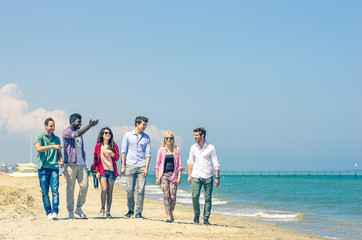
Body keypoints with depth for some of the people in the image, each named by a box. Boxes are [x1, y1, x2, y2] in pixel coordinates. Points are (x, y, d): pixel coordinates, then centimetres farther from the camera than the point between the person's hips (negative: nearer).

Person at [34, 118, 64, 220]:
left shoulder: (57, 139, 18)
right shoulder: (39, 137, 5)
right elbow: (38, 148, -14)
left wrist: (61, 160, 5)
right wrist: (53, 146, -19)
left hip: (54, 168, 2)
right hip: (43, 168, -2)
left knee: (55, 190, -12)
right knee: (45, 192, 0)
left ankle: (55, 211, -14)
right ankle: (48, 212, 9)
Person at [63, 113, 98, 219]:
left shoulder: (79, 132, 19)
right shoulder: (66, 132, -4)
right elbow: (77, 134, -24)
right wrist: (90, 126, -28)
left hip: (81, 164, 6)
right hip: (70, 164, -6)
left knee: (84, 185, -3)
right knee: (70, 188, -2)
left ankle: (78, 208, 12)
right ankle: (70, 211, 6)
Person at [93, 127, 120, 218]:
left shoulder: (114, 145, 9)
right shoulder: (98, 146, 7)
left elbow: (117, 157, 5)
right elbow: (95, 160, 8)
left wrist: (110, 152, -11)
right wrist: (96, 171, 0)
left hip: (111, 170, 2)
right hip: (102, 170, -1)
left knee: (110, 192, 2)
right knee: (104, 189, -18)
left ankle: (108, 212, 8)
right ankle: (102, 209, -2)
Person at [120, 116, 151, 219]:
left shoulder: (146, 138, 9)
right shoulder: (128, 135, 6)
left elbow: (148, 154, 7)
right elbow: (123, 151, 6)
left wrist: (146, 168, -4)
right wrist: (123, 166, 0)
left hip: (142, 167, 1)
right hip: (130, 166, -1)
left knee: (141, 190, -4)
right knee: (129, 190, -1)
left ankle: (138, 212, 3)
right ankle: (130, 210, 17)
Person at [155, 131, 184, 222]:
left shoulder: (177, 150, 6)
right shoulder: (161, 150, 6)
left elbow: (179, 164, 6)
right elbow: (158, 164, 8)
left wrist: (179, 177, -1)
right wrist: (157, 177, 2)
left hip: (173, 175, 0)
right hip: (164, 175, 0)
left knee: (173, 196, -5)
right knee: (166, 196, -5)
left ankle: (171, 213, 18)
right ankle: (168, 216, -2)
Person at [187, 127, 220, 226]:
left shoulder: (210, 148, -1)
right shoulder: (193, 148, 8)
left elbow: (216, 164, 1)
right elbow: (190, 162, 14)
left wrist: (217, 178, -4)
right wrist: (189, 176, 6)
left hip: (208, 177, -1)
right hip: (196, 176, 2)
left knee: (208, 198, -2)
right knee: (195, 196, -9)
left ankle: (206, 218, 6)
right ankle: (196, 215, 12)